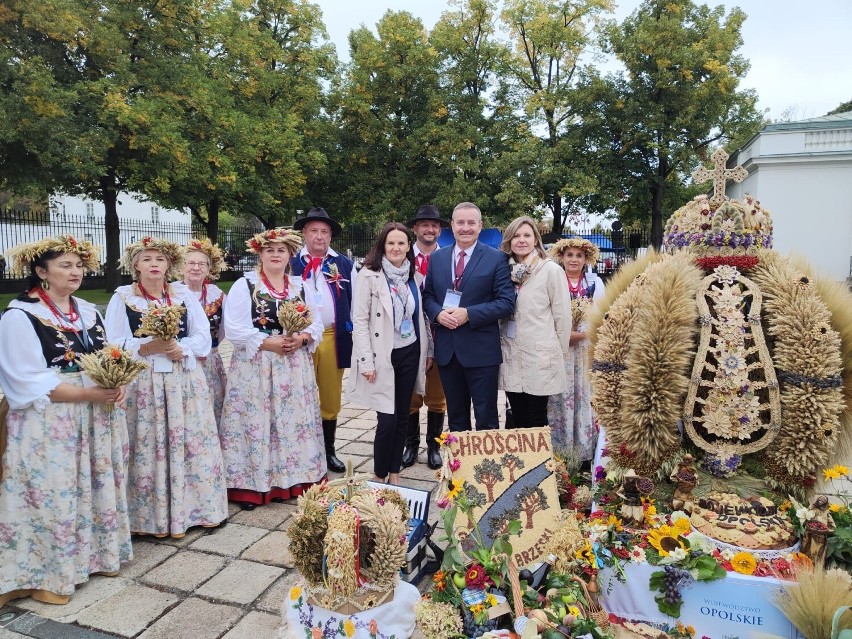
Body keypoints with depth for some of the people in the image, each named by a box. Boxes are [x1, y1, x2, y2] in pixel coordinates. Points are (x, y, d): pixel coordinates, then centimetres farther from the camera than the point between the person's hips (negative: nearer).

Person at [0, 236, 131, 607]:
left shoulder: (88, 311, 11)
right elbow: (31, 383, -17)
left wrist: (117, 387, -6)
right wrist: (90, 393, -21)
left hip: (96, 419, 7)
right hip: (49, 425, -6)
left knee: (97, 487, 14)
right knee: (54, 493, 2)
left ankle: (97, 554, 31)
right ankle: (49, 574, 18)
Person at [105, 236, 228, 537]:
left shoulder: (184, 293, 8)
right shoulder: (122, 297, 1)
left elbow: (203, 335, 3)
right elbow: (116, 344, -6)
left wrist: (181, 349, -14)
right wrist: (150, 347, -20)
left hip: (185, 379, 2)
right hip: (144, 383, -2)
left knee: (192, 443, 5)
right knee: (150, 447, 2)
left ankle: (194, 507, 18)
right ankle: (156, 516, 14)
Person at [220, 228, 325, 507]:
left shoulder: (300, 286, 12)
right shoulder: (244, 285, -2)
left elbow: (317, 322, 10)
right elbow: (234, 329, -10)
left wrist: (302, 338, -9)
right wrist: (269, 342, -17)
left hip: (294, 368, 4)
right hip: (255, 368, -4)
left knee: (293, 422, 8)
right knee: (256, 422, -2)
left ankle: (291, 480, 20)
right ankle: (250, 485, 9)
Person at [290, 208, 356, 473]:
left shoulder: (344, 264, 8)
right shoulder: (291, 263, 2)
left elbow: (354, 303, 10)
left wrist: (353, 334, 5)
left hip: (334, 339, 2)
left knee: (331, 399, 10)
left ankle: (329, 450, 25)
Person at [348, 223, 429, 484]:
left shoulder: (412, 275, 8)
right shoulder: (370, 275, -8)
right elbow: (359, 320, -10)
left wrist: (427, 350, 11)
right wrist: (366, 361, -15)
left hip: (410, 353, 5)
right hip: (384, 356, -5)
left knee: (402, 417, 11)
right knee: (387, 420, -3)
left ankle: (394, 474, 24)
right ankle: (379, 477, 16)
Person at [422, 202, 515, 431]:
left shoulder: (497, 258, -4)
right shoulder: (437, 257, 9)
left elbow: (506, 302, -9)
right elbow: (427, 295, 13)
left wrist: (468, 314, -19)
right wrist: (438, 313, -10)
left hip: (481, 350, -4)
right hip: (446, 349, 4)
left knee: (486, 417, 6)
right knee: (455, 416, 17)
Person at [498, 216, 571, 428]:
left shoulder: (551, 270, -6)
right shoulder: (506, 270, 8)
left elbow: (562, 315, -4)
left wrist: (560, 353, 1)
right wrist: (501, 341, 11)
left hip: (539, 358, -4)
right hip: (511, 357, 4)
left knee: (536, 423, 2)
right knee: (518, 422, 11)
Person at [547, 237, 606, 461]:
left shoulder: (595, 282, 8)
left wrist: (581, 334, -14)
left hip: (587, 349, 1)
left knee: (585, 395, 0)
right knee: (561, 396, -1)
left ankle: (584, 449, 8)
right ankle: (560, 450, 6)